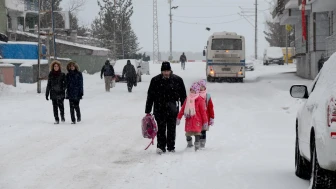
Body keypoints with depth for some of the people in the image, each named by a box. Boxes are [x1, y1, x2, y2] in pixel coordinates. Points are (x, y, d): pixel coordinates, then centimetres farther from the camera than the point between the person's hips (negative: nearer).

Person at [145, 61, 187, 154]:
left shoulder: (177, 80, 2)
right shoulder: (155, 80, 0)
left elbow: (183, 96, 9)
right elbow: (150, 96, 5)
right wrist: (147, 110, 4)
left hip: (172, 109, 1)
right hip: (159, 109, -1)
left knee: (171, 129, 6)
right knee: (161, 128, -5)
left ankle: (171, 147, 16)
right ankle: (161, 146, 0)